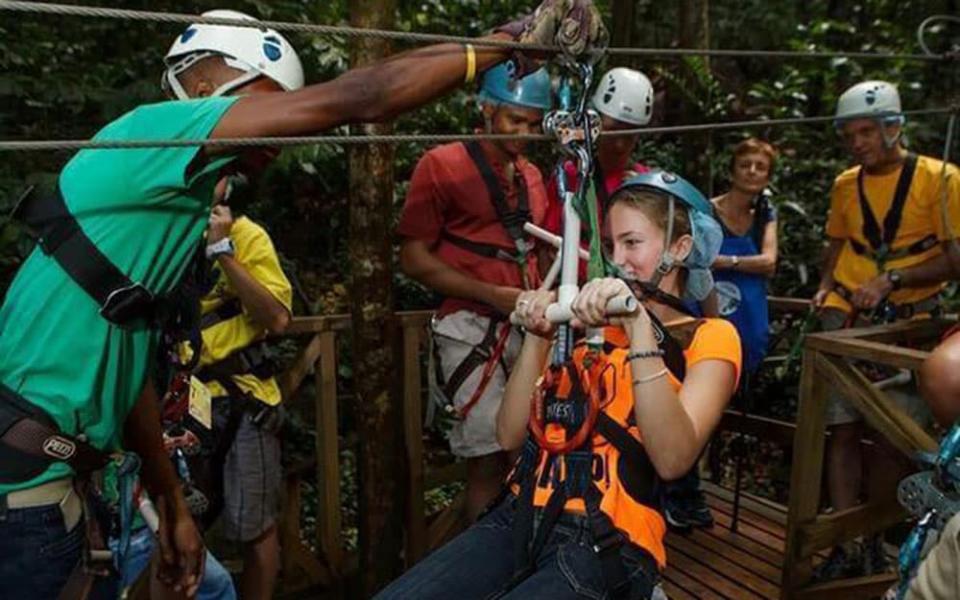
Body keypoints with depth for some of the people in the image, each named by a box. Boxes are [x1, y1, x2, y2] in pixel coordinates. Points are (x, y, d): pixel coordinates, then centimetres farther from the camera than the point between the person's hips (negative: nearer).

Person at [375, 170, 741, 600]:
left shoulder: (709, 338, 3)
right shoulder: (589, 324, 17)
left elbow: (672, 461, -17)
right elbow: (510, 436, 8)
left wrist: (639, 327, -24)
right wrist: (537, 339, -3)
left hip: (605, 544, -4)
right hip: (520, 519, 4)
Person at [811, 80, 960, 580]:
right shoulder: (845, 185, 9)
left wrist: (892, 279, -18)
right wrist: (826, 286, 3)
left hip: (907, 322, -3)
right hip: (848, 318, 3)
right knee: (842, 429, -1)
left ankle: (872, 540, 17)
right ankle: (847, 545, 7)